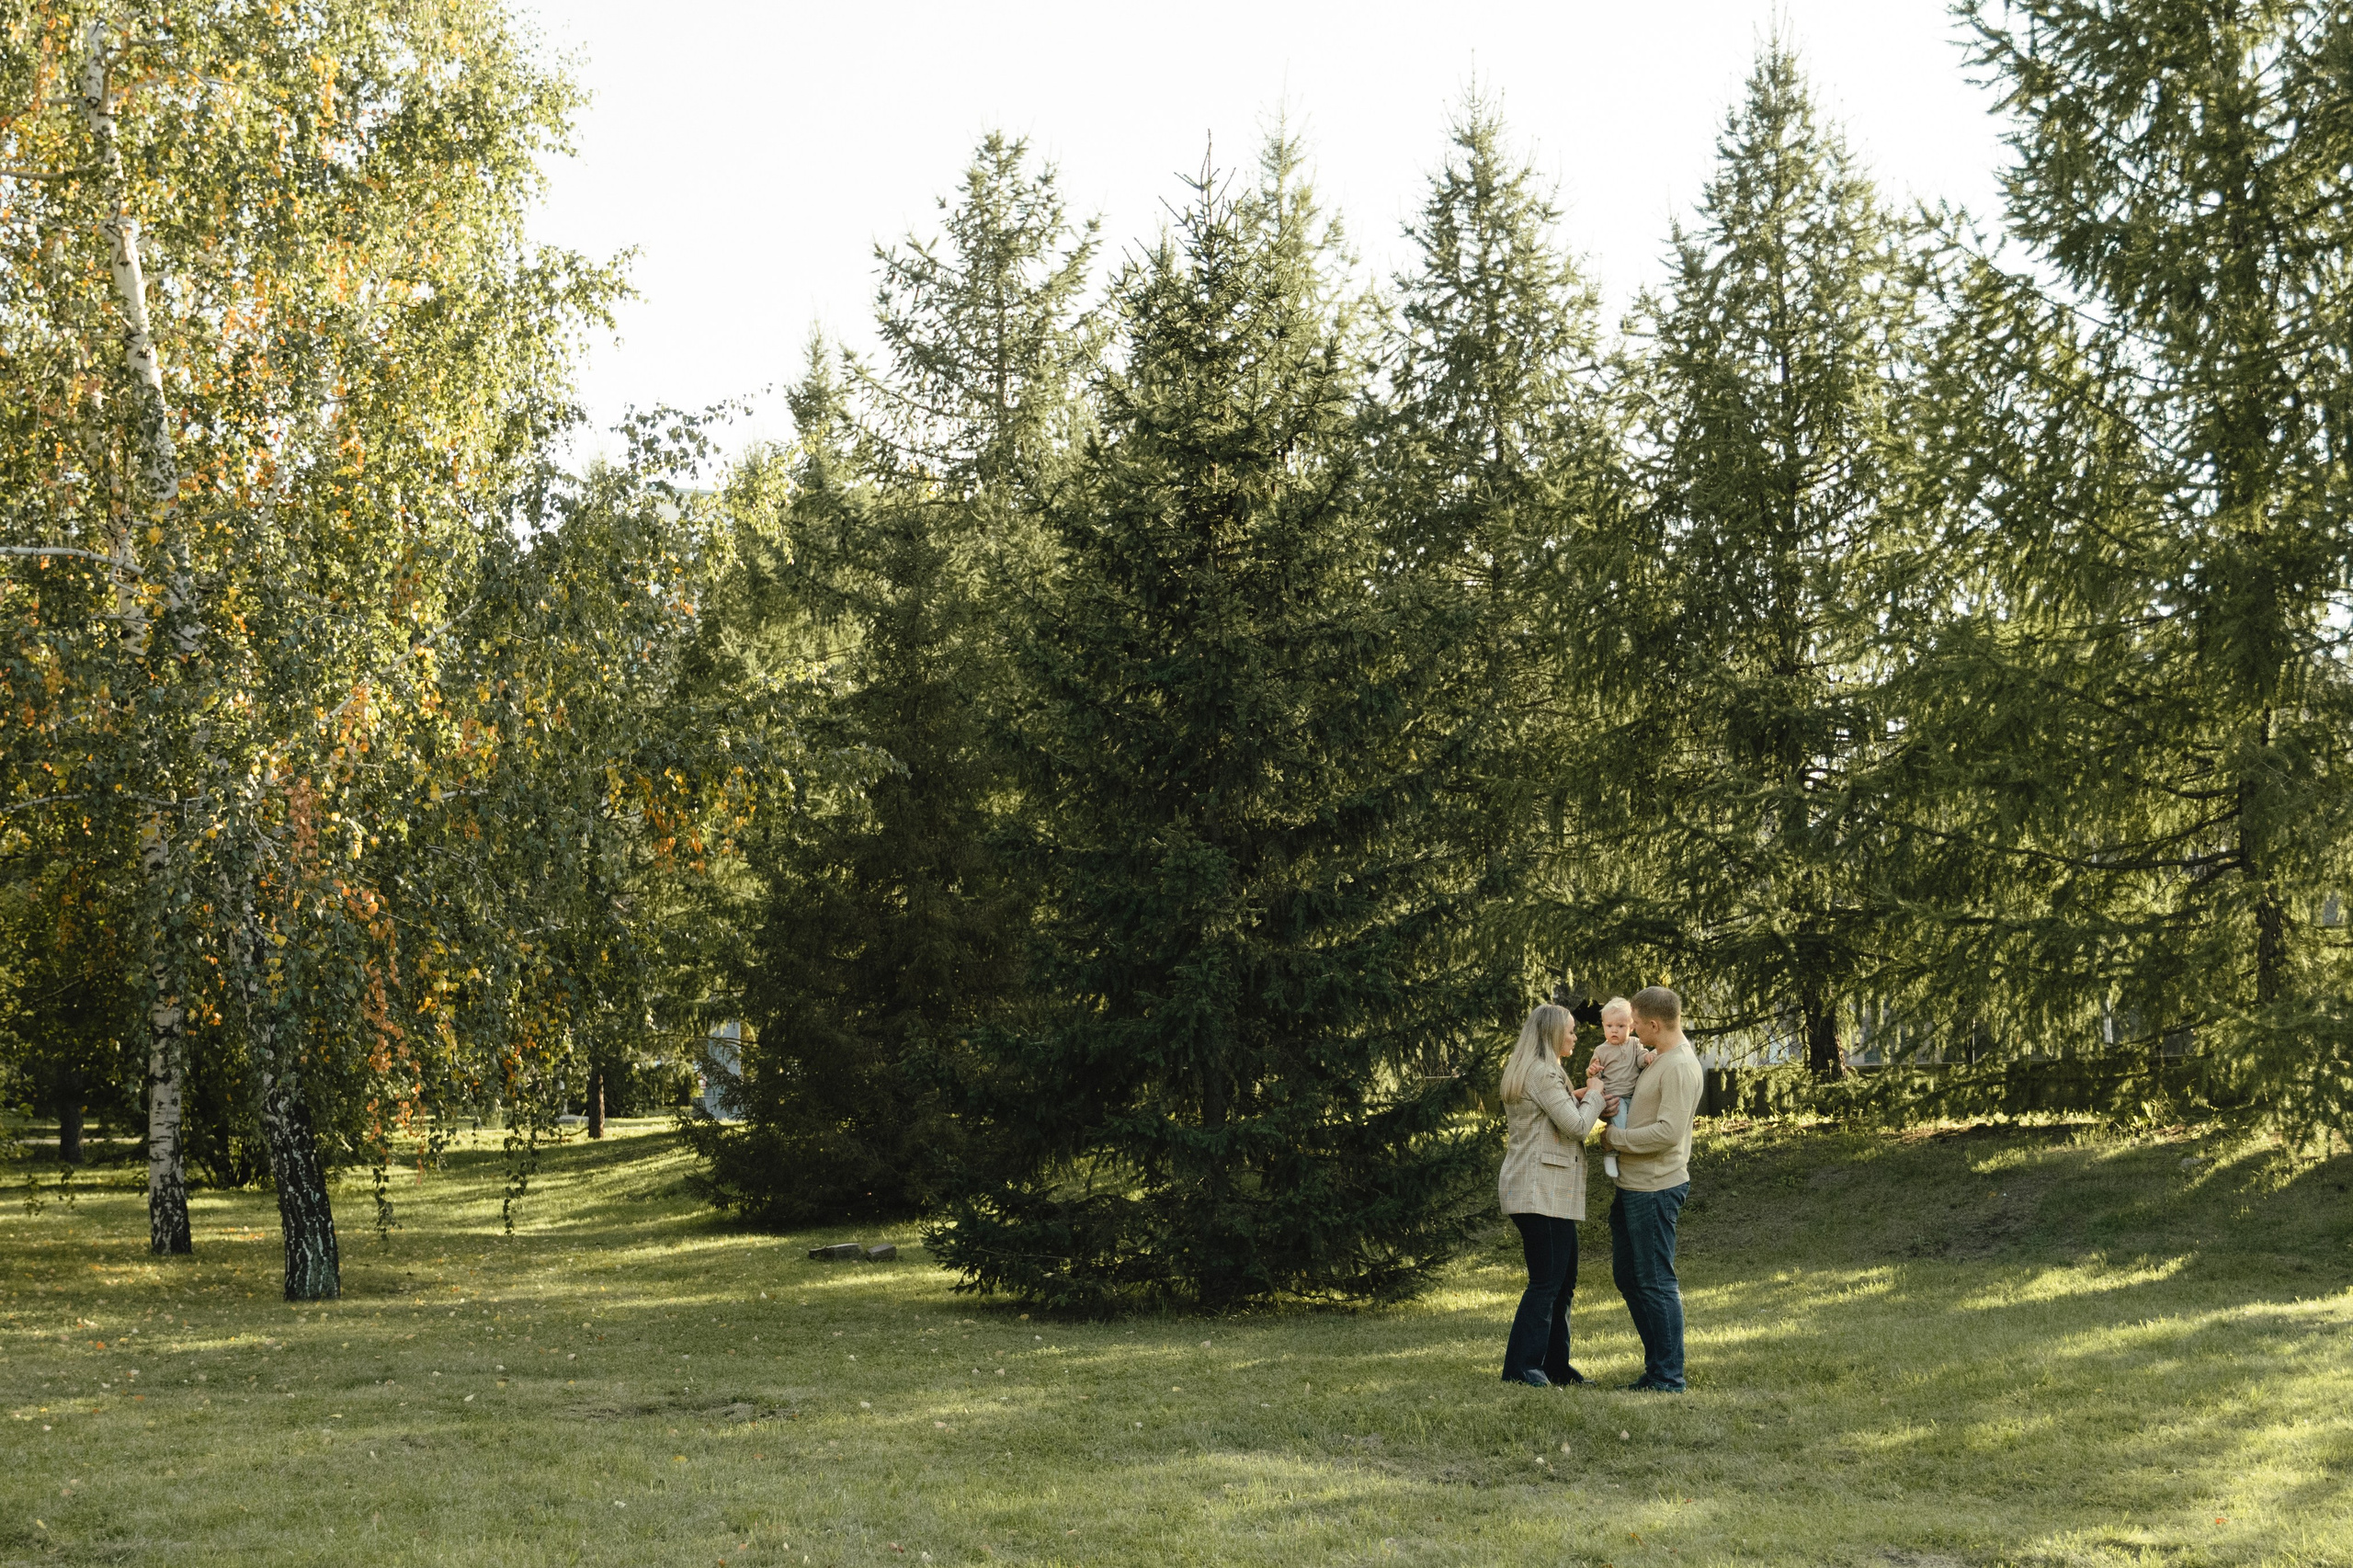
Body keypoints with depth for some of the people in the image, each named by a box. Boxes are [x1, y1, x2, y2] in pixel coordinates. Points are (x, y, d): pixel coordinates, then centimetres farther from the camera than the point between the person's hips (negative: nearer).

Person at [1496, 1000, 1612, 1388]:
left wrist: (1591, 1103, 6)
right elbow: (1575, 1125, -15)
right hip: (1540, 1191, -11)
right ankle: (1521, 1366, -9)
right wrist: (1596, 1096, 1)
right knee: (1546, 1280, -10)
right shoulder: (1541, 1072, -12)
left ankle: (1555, 1365, 15)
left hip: (1549, 1192, 11)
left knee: (1563, 1279, 11)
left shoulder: (1541, 1072, 22)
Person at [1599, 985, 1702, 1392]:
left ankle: (1668, 1378, 3)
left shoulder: (1680, 1067, -17)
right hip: (1633, 1186, 10)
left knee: (1655, 1283, -4)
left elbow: (1668, 1132, -25)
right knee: (1627, 1277, 15)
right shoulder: (1659, 1058, 14)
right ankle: (1656, 1368, 22)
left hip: (1655, 1189, -10)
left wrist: (1614, 1137, -13)